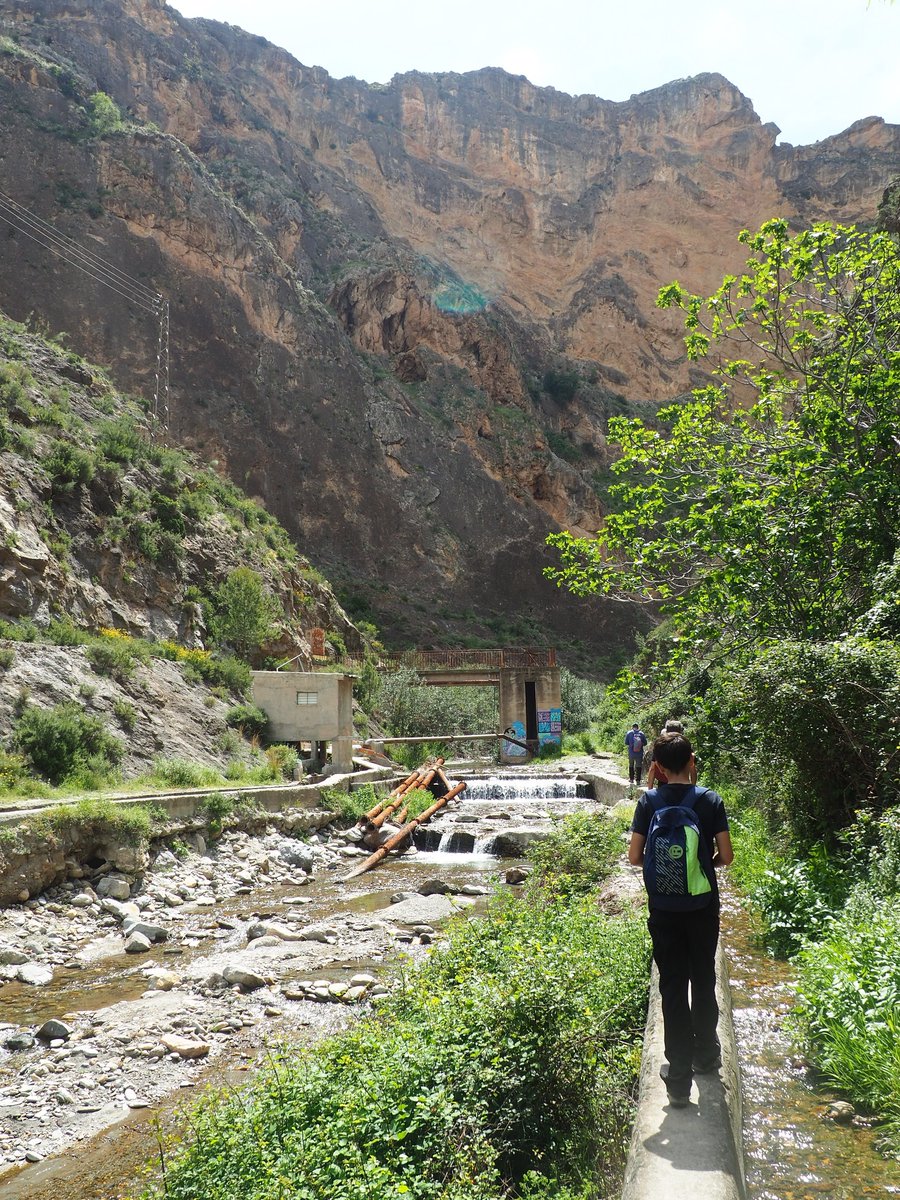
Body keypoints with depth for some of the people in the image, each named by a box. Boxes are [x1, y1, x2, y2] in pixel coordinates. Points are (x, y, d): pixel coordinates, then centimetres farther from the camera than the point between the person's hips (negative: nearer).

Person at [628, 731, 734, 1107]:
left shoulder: (649, 801, -7)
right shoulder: (710, 800, -7)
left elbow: (634, 857, -8)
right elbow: (726, 856, -8)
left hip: (664, 908, -1)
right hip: (703, 906, 1)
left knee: (673, 986, 5)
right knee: (703, 980, 19)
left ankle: (679, 1077, 6)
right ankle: (705, 1054, 36)